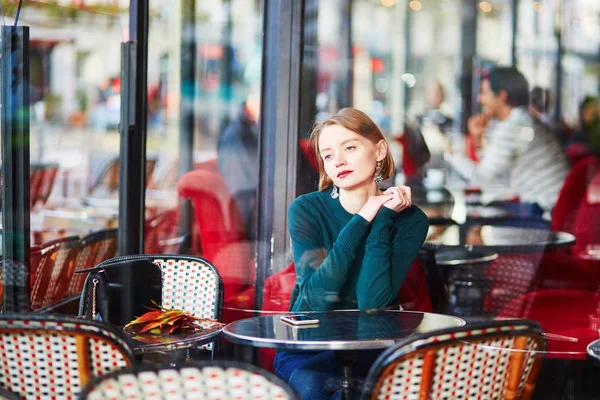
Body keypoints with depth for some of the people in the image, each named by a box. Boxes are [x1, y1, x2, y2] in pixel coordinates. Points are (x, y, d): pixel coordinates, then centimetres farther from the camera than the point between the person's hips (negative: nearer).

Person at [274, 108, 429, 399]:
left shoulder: (409, 219, -6)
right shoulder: (306, 209, -7)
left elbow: (373, 304, -17)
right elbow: (317, 299, -19)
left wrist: (383, 221, -18)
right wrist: (361, 220, -20)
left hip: (371, 351, 0)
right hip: (308, 348, 0)